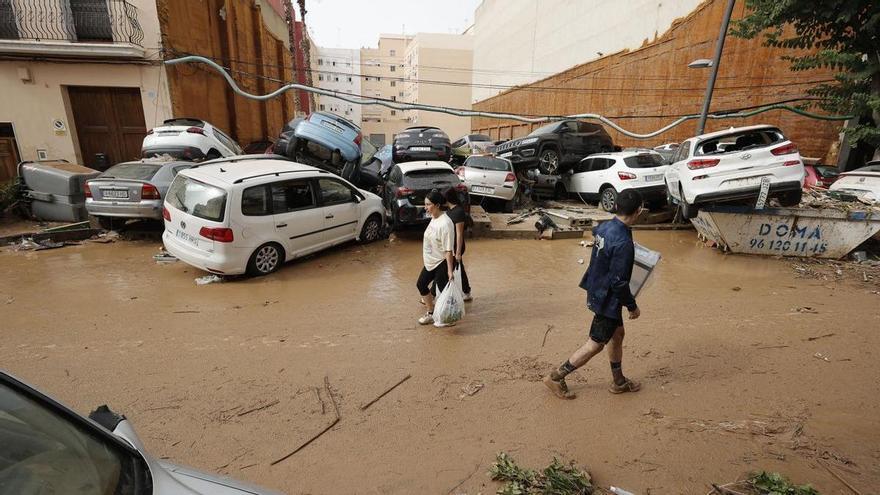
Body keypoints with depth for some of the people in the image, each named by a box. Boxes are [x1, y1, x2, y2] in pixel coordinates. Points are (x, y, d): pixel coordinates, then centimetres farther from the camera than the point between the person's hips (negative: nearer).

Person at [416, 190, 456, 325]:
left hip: (441, 263, -10)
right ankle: (431, 312, 34)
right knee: (421, 285, 18)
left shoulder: (445, 224, -26)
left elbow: (448, 250, -26)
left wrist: (450, 270, -25)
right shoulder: (434, 218, 2)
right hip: (430, 262, 10)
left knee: (442, 291, 2)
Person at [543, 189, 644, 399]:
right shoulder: (623, 243, -29)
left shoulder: (604, 227, -2)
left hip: (597, 292, 9)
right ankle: (556, 377, 17)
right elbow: (619, 282, -25)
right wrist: (632, 306, -10)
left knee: (617, 334, 23)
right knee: (595, 344, 7)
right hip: (607, 299, -9)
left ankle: (619, 382, 40)